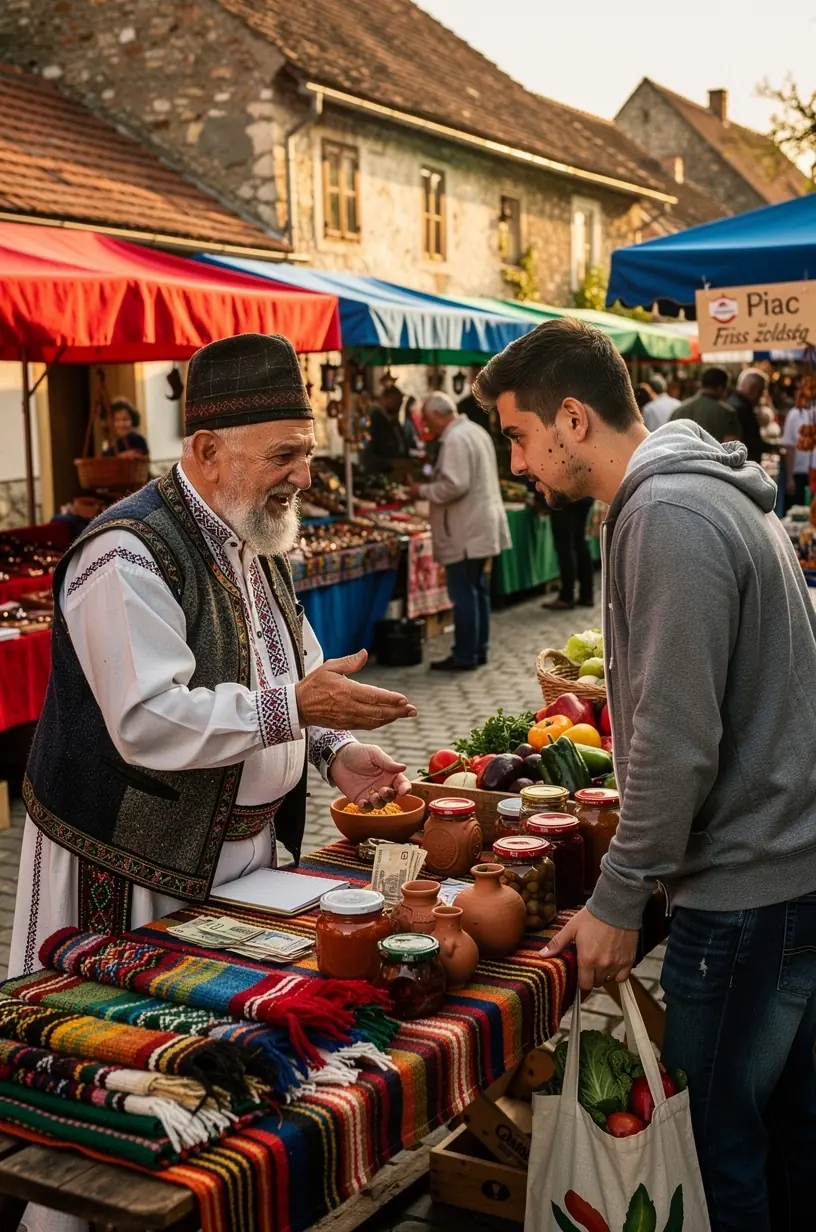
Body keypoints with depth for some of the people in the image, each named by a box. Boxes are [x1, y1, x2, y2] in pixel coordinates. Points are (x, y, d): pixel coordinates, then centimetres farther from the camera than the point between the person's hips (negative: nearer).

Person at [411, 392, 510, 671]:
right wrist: (431, 487, 19)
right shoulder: (475, 431, 15)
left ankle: (465, 656, 1)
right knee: (478, 590, 15)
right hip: (483, 528, 10)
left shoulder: (455, 439, -17)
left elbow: (455, 486, -25)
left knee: (463, 594, -4)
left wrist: (423, 491, -11)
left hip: (465, 533, -10)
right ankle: (478, 650, 22)